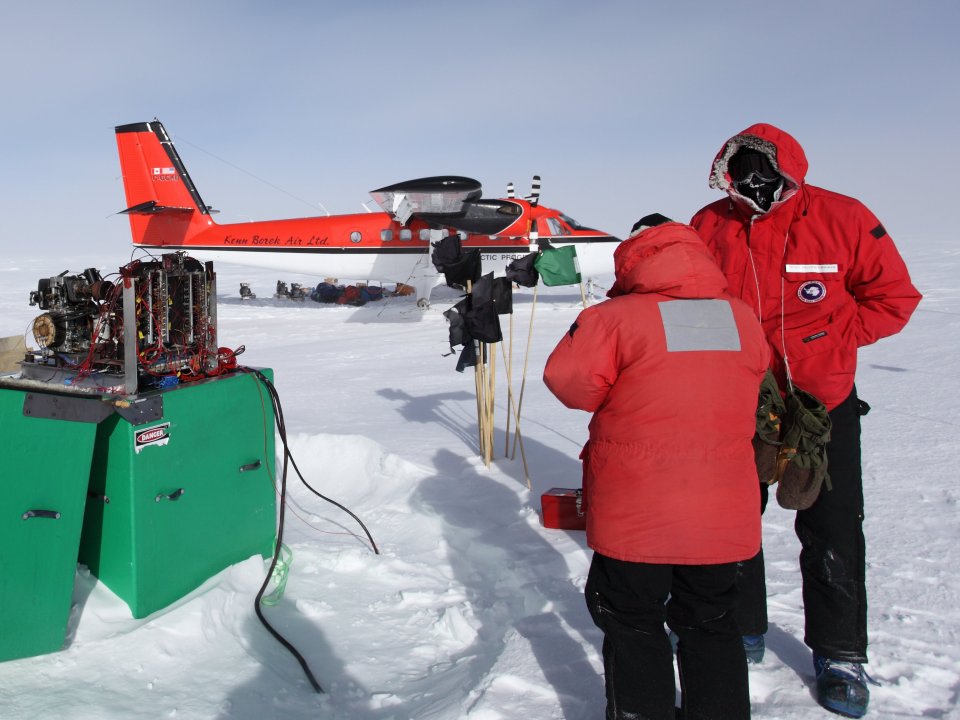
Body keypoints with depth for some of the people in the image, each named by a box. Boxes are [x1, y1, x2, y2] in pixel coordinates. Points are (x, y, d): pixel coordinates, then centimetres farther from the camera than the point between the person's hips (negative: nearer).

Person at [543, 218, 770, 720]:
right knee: (710, 624, 21)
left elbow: (568, 380, -11)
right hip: (720, 513, 4)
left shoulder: (618, 317, -11)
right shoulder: (743, 319, 4)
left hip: (635, 513, -4)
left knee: (633, 624, 14)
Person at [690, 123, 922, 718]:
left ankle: (841, 653, 24)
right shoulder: (710, 225, -6)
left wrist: (828, 341, -14)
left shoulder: (843, 218, -11)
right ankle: (739, 627, 34)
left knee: (832, 533, 5)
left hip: (823, 400, -2)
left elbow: (894, 296, -4)